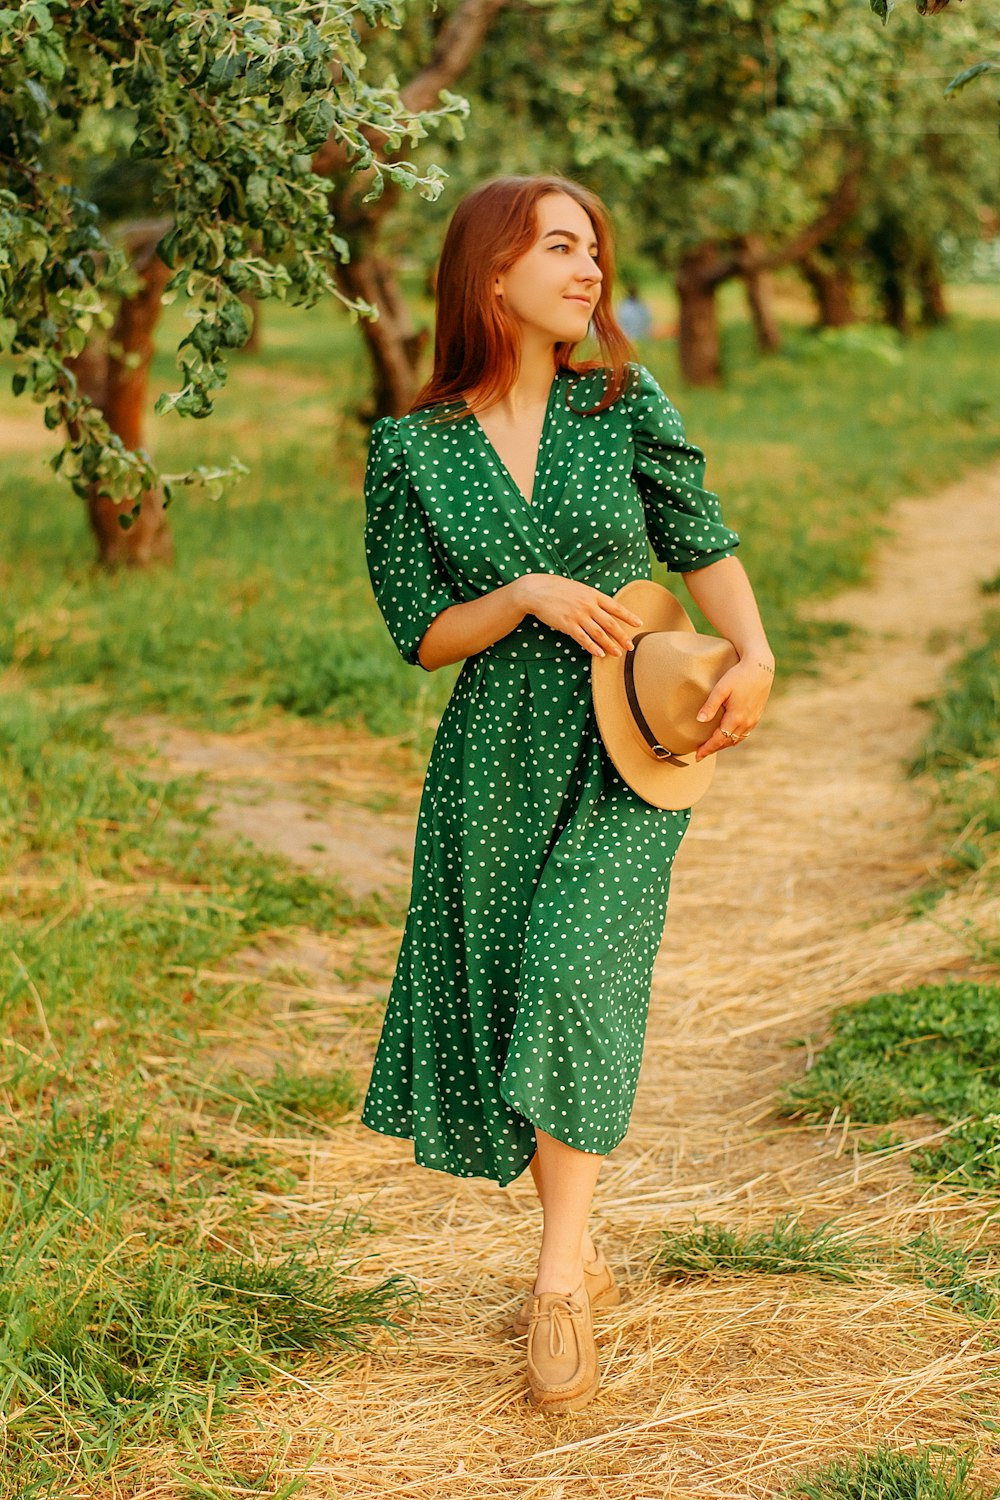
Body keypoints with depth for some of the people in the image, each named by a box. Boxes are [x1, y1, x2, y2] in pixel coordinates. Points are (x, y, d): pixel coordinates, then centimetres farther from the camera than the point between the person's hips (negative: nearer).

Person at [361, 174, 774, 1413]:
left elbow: (703, 548, 9)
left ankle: (561, 1276, -7)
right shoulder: (410, 447, 0)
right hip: (496, 760, 2)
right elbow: (421, 634, 2)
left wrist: (754, 658, -8)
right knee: (497, 1002, 6)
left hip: (626, 752, -1)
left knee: (574, 976, -16)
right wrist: (529, 596, -15)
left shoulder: (624, 407, 1)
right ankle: (580, 1259, 25)